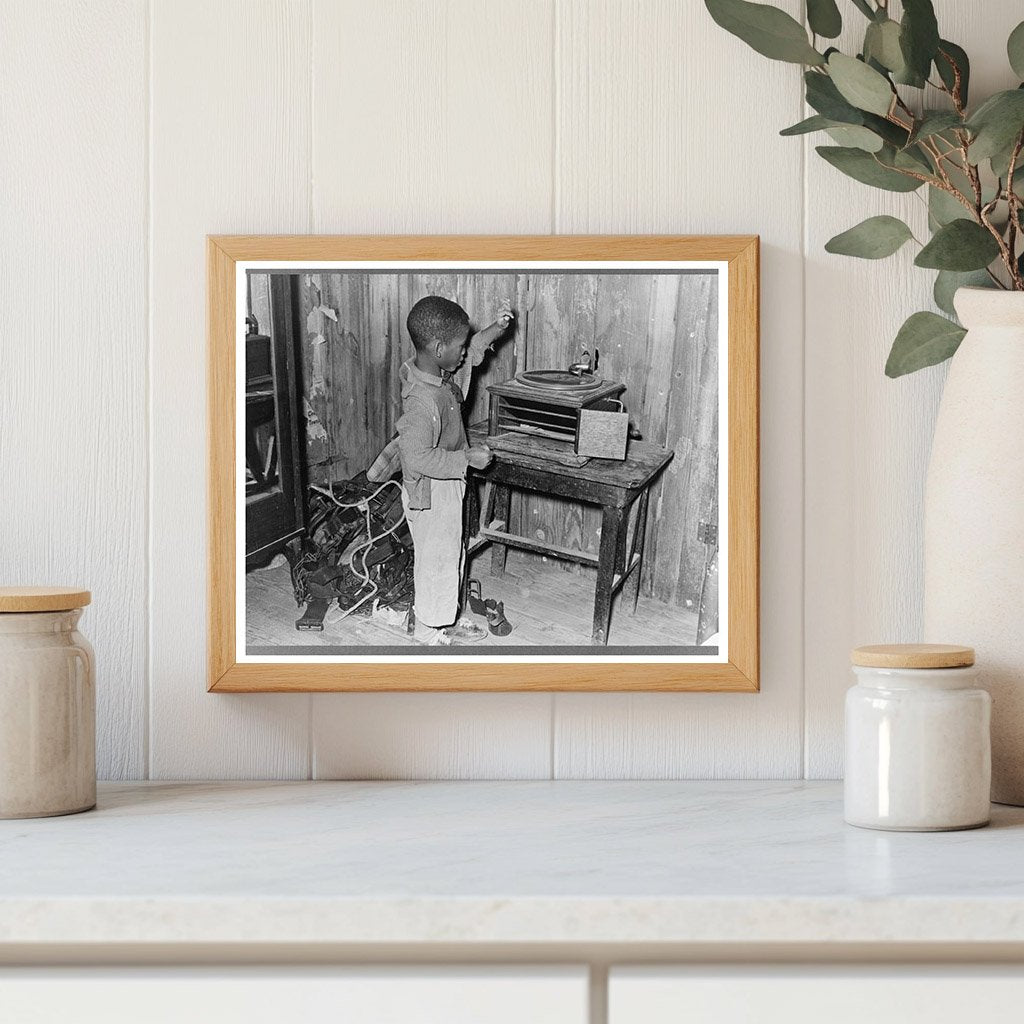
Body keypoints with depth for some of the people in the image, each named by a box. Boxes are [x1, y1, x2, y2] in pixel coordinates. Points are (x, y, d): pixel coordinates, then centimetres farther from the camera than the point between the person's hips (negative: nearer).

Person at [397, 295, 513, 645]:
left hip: (447, 488, 9)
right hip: (431, 494, -9)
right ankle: (430, 629, 23)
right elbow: (419, 458, -33)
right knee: (437, 558, 7)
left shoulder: (441, 373, -5)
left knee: (451, 555, 22)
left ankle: (447, 618, 38)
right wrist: (467, 458, -27)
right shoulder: (422, 401, -33)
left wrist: (496, 329, 2)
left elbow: (471, 354, 16)